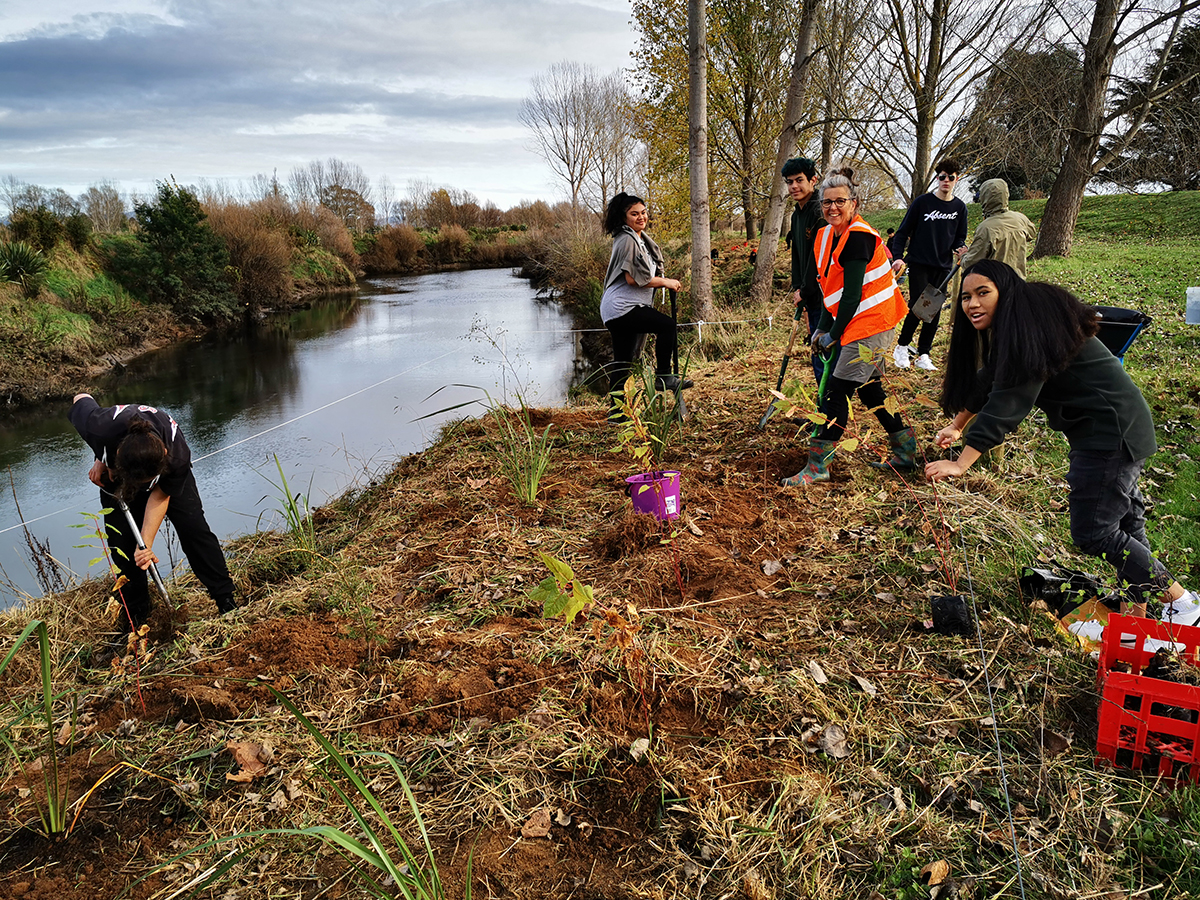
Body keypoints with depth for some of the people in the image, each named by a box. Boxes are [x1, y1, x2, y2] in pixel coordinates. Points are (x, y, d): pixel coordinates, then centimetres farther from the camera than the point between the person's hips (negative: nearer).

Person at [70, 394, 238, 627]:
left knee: (193, 528, -14)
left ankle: (226, 599, -6)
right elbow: (82, 398, -18)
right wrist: (100, 459, -21)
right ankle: (135, 615, 14)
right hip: (115, 474, 2)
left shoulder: (177, 457, -42)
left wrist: (146, 544, -32)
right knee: (121, 542, -4)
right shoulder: (102, 427, -43)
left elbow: (160, 496, -25)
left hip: (169, 477, -1)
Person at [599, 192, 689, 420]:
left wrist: (662, 281, 16)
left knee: (622, 362, 10)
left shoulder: (641, 239, 21)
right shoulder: (627, 240, -11)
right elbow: (632, 278, -18)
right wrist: (665, 282, -10)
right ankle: (663, 376, -11)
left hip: (618, 310, 10)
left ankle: (616, 411, 13)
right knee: (667, 325, -20)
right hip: (622, 307, -10)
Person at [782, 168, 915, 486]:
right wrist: (822, 328, 6)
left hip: (871, 322, -10)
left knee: (836, 389, -9)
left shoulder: (858, 237, -18)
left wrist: (834, 334, -12)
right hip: (860, 324, 10)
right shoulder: (826, 236, 10)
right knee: (869, 388, 16)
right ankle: (906, 451, 29)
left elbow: (853, 294, -19)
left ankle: (818, 466, -4)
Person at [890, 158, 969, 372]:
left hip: (943, 267, 4)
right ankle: (902, 347, 7)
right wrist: (898, 257, -14)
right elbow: (903, 231, -1)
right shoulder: (923, 202, -2)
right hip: (919, 264, -4)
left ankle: (923, 354, 10)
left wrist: (960, 248, -7)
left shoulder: (959, 207, 9)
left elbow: (960, 237, 17)